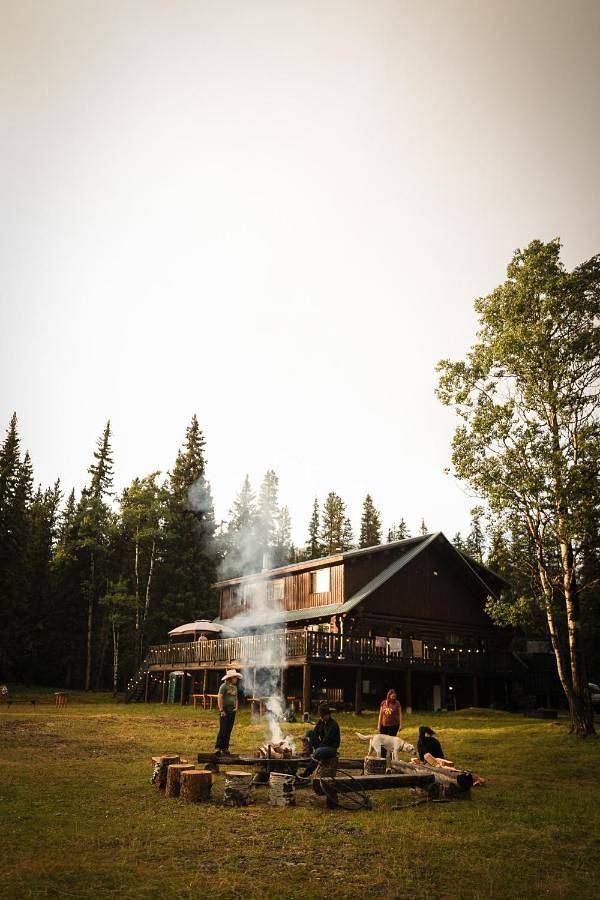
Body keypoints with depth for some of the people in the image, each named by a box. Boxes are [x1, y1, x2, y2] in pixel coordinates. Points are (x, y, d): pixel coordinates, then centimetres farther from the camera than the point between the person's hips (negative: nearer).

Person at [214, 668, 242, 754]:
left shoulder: (235, 687, 14)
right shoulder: (224, 686, -9)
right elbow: (219, 698, -13)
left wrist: (236, 707, 8)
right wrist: (221, 710, -17)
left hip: (232, 711, 7)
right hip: (225, 711, -7)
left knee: (229, 730, 7)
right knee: (222, 730, -10)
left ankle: (225, 748, 14)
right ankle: (217, 748, -6)